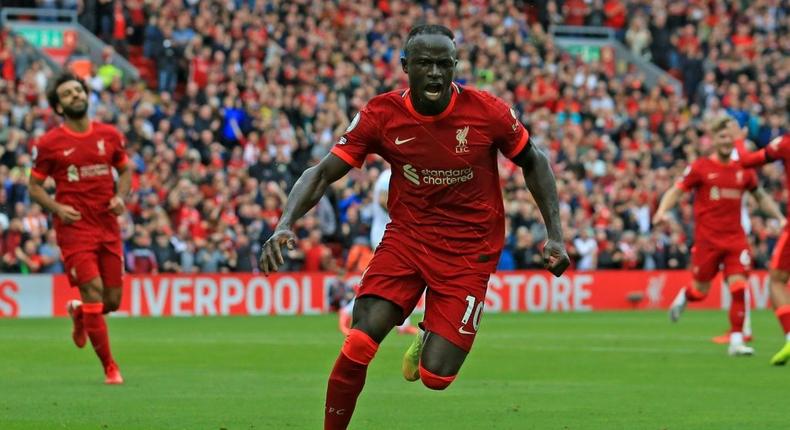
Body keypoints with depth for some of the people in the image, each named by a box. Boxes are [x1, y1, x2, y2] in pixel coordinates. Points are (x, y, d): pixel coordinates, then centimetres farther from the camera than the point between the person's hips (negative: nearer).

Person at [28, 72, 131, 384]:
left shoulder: (110, 136, 6)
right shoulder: (49, 144, -4)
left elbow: (125, 170, 19)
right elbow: (34, 186, 4)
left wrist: (121, 197, 0)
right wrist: (57, 208, -13)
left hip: (108, 227, 4)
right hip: (75, 227, -4)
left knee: (113, 300, 5)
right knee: (93, 293, -12)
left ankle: (78, 312, 42)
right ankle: (109, 367, -2)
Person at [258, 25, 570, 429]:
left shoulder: (488, 112, -13)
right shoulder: (381, 115, -12)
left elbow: (533, 163, 4)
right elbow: (324, 172, -8)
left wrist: (555, 235, -1)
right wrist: (285, 224, -25)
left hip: (469, 250, -1)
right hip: (406, 239, 1)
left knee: (435, 376, -9)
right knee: (358, 347, -20)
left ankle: (430, 340, 29)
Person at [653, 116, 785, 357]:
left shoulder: (743, 170, 7)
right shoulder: (700, 167, -3)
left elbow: (761, 197, 21)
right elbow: (676, 191, -2)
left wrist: (780, 217, 11)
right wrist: (662, 210, -19)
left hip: (735, 239, 2)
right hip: (707, 239, -2)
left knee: (739, 288, -11)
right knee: (700, 292, 5)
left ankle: (736, 341, -5)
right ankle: (682, 298, 41)